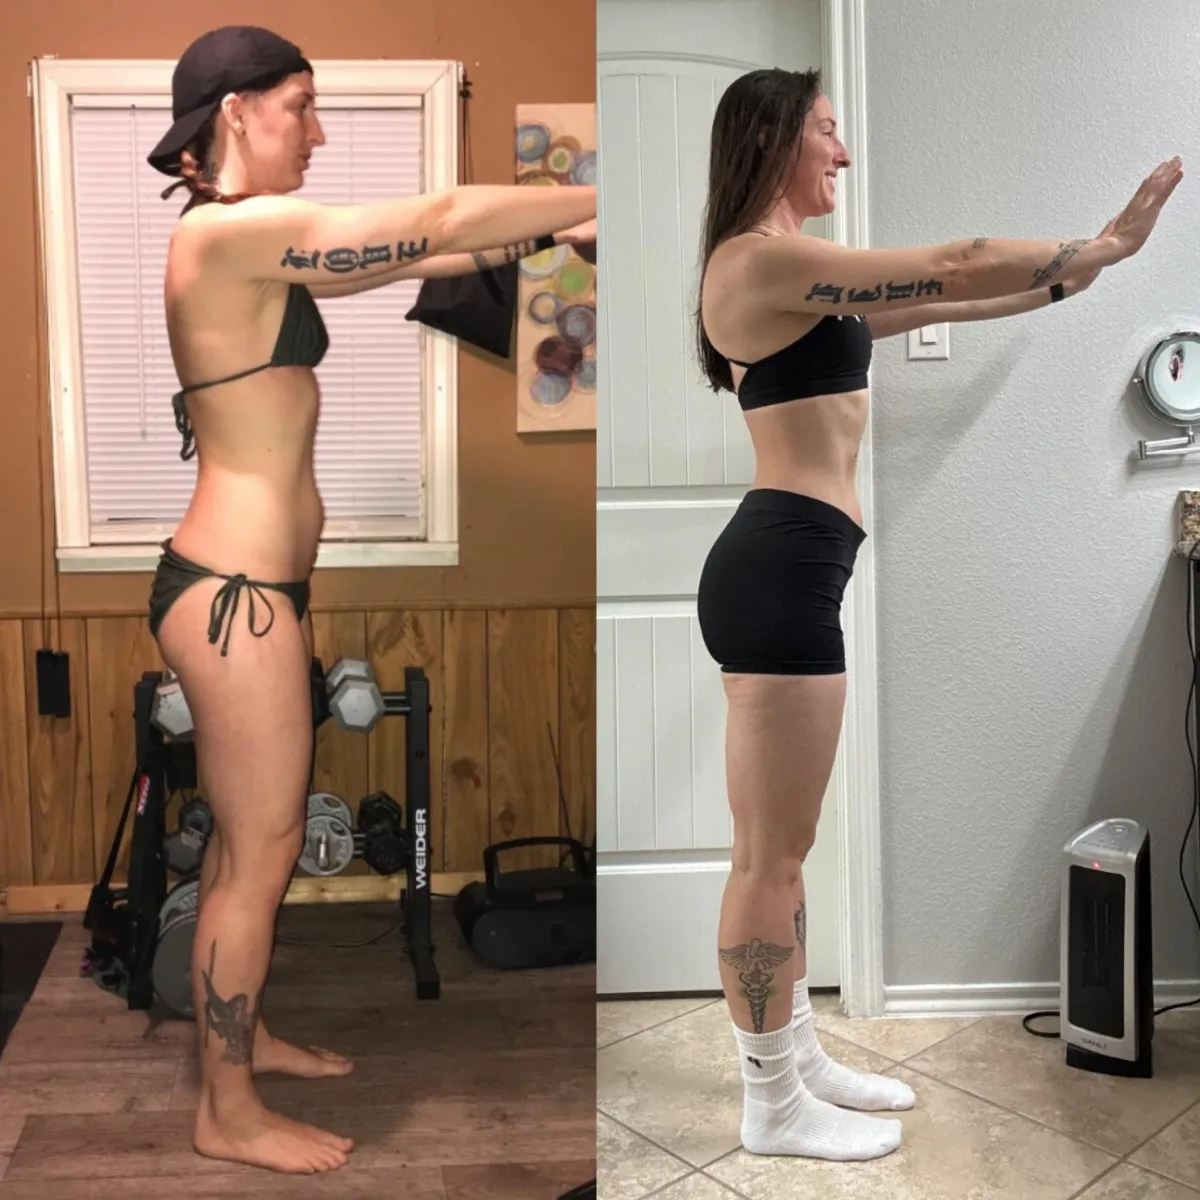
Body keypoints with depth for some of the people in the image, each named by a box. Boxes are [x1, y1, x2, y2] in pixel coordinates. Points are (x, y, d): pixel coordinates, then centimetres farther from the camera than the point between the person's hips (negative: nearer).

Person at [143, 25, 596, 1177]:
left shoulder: (249, 244, 13)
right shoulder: (233, 232, -17)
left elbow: (413, 255, 16)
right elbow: (441, 219, -17)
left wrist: (552, 233, 9)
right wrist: (600, 200, -8)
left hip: (247, 583, 10)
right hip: (234, 594, -10)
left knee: (248, 834, 21)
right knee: (262, 850, 3)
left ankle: (239, 1034, 40)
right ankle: (228, 1112, 20)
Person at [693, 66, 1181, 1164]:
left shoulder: (789, 274, 21)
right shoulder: (765, 258, -11)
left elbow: (931, 302, 25)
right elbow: (953, 274, -10)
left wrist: (1079, 267, 27)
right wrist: (1103, 247, 3)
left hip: (783, 570, 11)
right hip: (778, 570, -11)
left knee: (781, 847, 16)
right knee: (771, 854, -1)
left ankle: (798, 1059, 30)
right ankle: (772, 1105, 13)